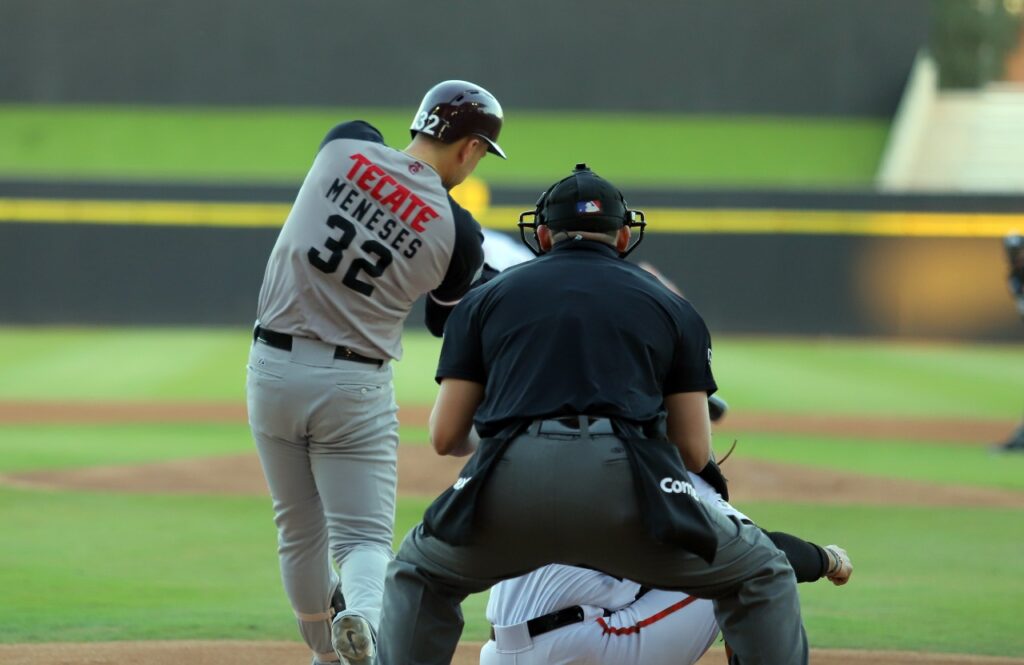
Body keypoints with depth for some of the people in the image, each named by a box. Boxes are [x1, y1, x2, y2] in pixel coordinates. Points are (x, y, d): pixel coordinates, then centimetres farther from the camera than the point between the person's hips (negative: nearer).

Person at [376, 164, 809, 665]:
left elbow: (445, 437, 20)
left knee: (417, 575, 30)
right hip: (624, 481, -1)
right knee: (761, 577, 19)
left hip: (510, 486, 1)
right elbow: (694, 453, 17)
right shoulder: (669, 307, 23)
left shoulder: (484, 299, 24)